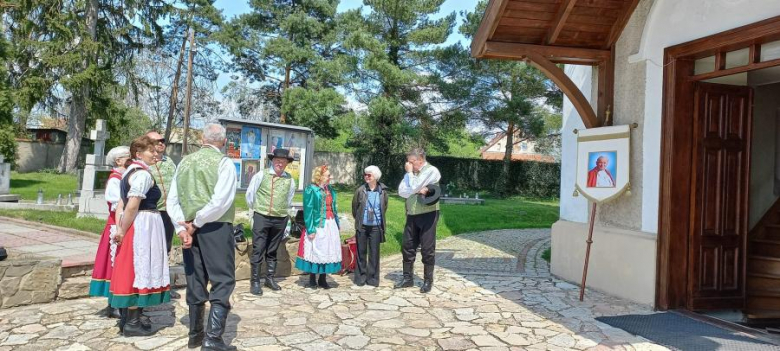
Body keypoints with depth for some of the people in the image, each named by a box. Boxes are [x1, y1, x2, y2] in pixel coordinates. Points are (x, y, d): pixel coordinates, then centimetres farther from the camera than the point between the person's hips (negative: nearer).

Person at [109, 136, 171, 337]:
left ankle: (127, 318, 24)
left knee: (129, 270, 14)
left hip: (133, 226, 10)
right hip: (143, 226, -10)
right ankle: (132, 324, 5)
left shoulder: (130, 170, 16)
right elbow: (132, 207, -22)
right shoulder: (143, 173, -15)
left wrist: (119, 229, 6)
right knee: (138, 270, -3)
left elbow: (121, 204, 12)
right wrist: (123, 231, -12)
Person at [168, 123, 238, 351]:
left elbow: (172, 200, 5)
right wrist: (196, 223, -9)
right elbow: (221, 200, -18)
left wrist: (182, 227, -1)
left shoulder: (185, 162, 11)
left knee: (195, 282, 14)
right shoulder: (223, 162, -6)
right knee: (222, 281, 0)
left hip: (189, 229, 6)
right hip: (216, 228, -6)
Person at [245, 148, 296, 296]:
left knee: (273, 251, 13)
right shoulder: (261, 175, -5)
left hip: (280, 219, 3)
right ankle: (254, 281, 3)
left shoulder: (290, 180, 2)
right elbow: (250, 194, 5)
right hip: (261, 217, -3)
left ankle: (270, 279, 24)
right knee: (258, 250, -3)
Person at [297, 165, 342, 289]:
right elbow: (308, 210, -12)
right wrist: (310, 229, -17)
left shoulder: (330, 189, 11)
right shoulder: (311, 189, -9)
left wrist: (337, 224, 11)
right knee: (315, 251, 2)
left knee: (328, 251, 8)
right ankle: (312, 280, 15)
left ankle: (323, 279, 18)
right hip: (318, 226, -6)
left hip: (330, 225, 6)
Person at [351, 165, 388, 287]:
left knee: (374, 252, 5)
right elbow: (354, 206, 8)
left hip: (376, 226, 0)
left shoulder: (383, 191, -4)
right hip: (362, 226, 0)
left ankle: (373, 278, 16)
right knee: (361, 252, 7)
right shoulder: (360, 190, -5)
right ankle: (360, 277, 19)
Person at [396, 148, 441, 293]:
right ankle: (408, 278, 21)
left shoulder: (432, 171, -10)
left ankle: (428, 281, 11)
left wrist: (410, 172, -5)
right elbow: (401, 191, -1)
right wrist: (418, 190, -15)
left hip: (428, 214, -6)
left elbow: (413, 188, -18)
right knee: (407, 247, 9)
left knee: (427, 249, 0)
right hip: (412, 215, 7)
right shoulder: (410, 173, 11)